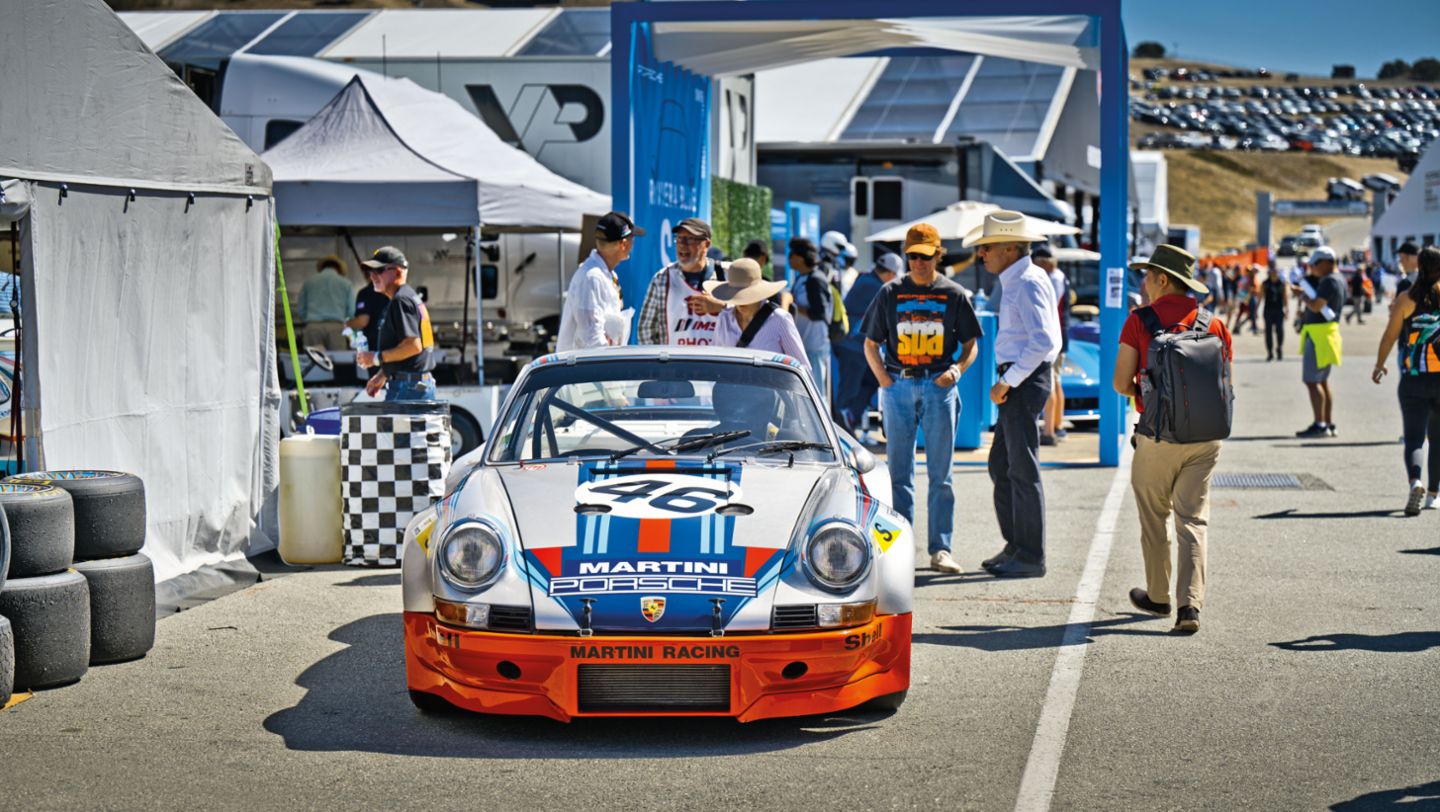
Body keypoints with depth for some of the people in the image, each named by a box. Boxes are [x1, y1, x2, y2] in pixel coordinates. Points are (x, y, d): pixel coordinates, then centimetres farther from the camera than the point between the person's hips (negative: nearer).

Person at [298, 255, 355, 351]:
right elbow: (351, 310, 9)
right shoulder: (345, 283, 13)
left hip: (313, 326, 1)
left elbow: (301, 310, 17)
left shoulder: (308, 282, 17)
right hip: (336, 326, -1)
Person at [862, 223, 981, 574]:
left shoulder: (954, 295, 5)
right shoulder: (891, 292, 6)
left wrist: (958, 368, -9)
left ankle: (940, 548, 2)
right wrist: (884, 380, -2)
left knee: (940, 474, 0)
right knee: (898, 471, 5)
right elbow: (871, 343, 11)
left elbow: (970, 344, 10)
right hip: (898, 387, 1)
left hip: (939, 387, -1)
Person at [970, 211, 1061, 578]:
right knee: (1001, 468, 15)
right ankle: (1015, 546, 23)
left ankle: (1030, 557, 2)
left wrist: (1007, 381, -21)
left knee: (1023, 471, -4)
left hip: (1024, 381, -10)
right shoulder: (1016, 282, 15)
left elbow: (1043, 340, -26)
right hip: (1017, 381, 10)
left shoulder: (1028, 282, -16)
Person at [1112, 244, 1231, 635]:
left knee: (1154, 517, 14)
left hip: (1158, 434, -3)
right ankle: (1190, 605, -7)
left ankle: (1158, 597, 25)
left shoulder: (1139, 321, -6)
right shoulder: (1214, 323, 5)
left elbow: (1121, 383, -8)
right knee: (1193, 519, 5)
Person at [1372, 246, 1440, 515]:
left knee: (1414, 438, -2)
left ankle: (1415, 482, -28)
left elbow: (1390, 336, 1)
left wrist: (1379, 365, 16)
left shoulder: (1406, 299, -4)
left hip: (1413, 380, -1)